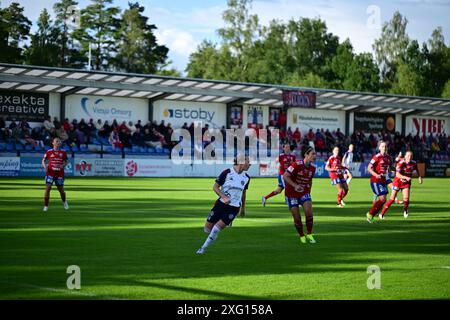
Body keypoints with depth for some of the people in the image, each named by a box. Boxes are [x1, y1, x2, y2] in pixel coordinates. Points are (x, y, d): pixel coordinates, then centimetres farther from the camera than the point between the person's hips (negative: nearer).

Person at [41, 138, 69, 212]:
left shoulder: (63, 152, 4)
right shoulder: (49, 152, 0)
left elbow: (66, 162, 13)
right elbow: (43, 160, 9)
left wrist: (62, 165, -8)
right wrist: (45, 166, -10)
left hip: (60, 173, 2)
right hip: (50, 173, -2)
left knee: (61, 189, 7)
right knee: (48, 188, -13)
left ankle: (64, 201, 38)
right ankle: (46, 206, -6)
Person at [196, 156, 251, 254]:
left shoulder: (246, 178, 4)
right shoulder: (227, 172, -10)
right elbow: (215, 187, -5)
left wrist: (243, 208, 26)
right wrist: (224, 197, -19)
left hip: (234, 207, 1)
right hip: (221, 203, -1)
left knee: (218, 226, -15)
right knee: (208, 228, 0)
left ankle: (203, 248, 0)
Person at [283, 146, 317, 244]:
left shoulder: (313, 168, -3)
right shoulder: (297, 165, -22)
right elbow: (285, 176, -22)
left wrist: (309, 191, 11)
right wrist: (295, 185, -30)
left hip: (304, 193, 4)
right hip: (292, 194, -4)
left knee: (309, 212, -16)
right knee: (297, 217, -3)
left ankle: (309, 234, 0)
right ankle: (302, 236, 18)